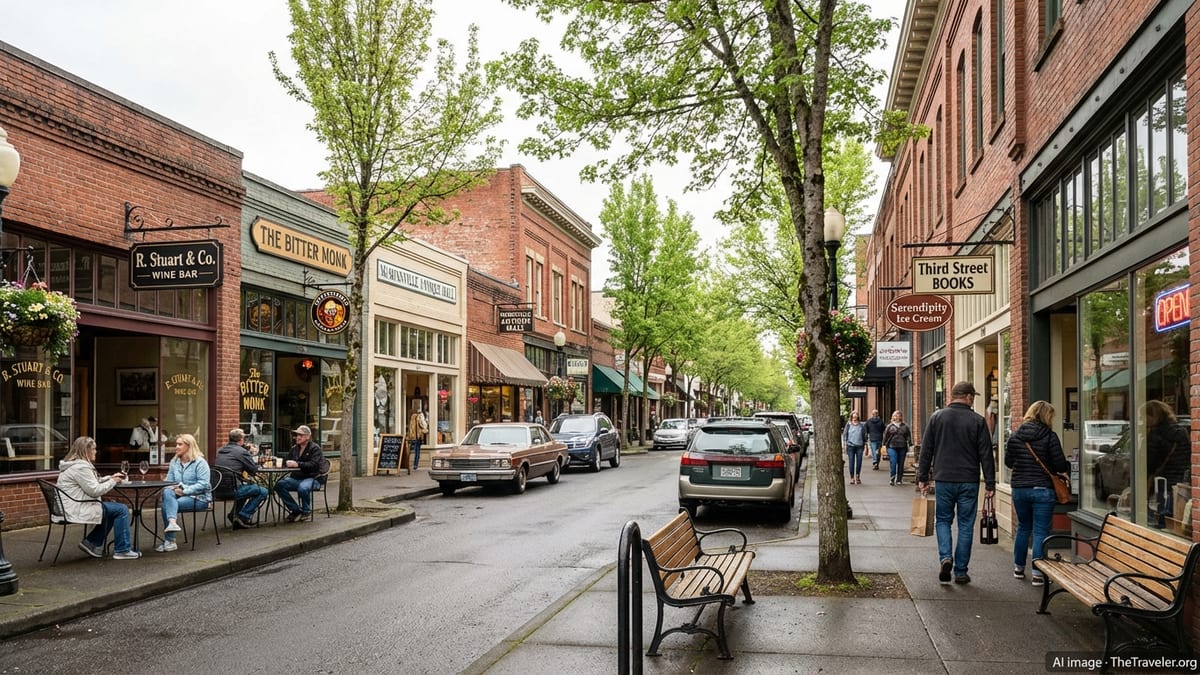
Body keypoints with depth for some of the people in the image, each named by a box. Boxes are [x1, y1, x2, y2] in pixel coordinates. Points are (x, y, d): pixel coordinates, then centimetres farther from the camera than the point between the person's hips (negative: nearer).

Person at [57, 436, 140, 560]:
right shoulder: (80, 467, -18)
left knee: (112, 508, 23)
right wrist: (113, 482, -6)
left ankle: (92, 543, 20)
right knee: (122, 510, -10)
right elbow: (95, 490, -20)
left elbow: (92, 482, 25)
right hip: (77, 510, -11)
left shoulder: (73, 465, 17)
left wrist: (111, 478, 12)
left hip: (73, 507, 11)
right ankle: (122, 550, -7)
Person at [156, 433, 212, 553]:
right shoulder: (174, 462, 16)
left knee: (166, 505, -27)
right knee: (167, 492, -29)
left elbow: (203, 483, -15)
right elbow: (169, 480, 15)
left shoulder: (200, 462, -6)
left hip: (199, 498, -6)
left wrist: (184, 491, -22)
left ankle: (169, 541, -26)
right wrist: (172, 487, -9)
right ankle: (172, 522, -45)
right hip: (179, 494, 6)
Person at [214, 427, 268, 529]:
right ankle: (243, 516, 0)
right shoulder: (241, 451, -8)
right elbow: (255, 469, -2)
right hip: (231, 489, -9)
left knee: (246, 486, 35)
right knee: (263, 492, 1)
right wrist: (249, 454, 12)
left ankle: (234, 515, 29)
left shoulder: (220, 450, 16)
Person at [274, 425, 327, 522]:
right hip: (295, 478, 6)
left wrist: (297, 464, -27)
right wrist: (287, 463, -7)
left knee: (303, 488, -38)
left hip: (311, 478, -6)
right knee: (279, 485, -20)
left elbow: (314, 464, -16)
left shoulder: (315, 448, -2)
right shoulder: (294, 448, 17)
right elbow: (286, 461, 18)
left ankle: (306, 511, -7)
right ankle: (296, 510, -8)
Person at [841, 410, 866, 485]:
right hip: (850, 445, -1)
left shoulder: (861, 425, 6)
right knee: (851, 462, 0)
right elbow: (844, 434, 4)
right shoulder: (848, 424, 3)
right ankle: (852, 477, 8)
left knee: (859, 462, 1)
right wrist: (844, 444, -1)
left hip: (859, 446, 1)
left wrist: (865, 444, 8)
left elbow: (865, 435, 11)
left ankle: (858, 476, 15)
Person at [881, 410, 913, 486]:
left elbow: (909, 436, 9)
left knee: (901, 464, 6)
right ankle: (892, 478, -6)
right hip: (892, 447, -2)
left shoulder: (905, 426, 8)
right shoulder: (890, 426, 5)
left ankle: (899, 480, 15)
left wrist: (910, 444, 1)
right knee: (893, 462, -13)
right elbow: (885, 436, 6)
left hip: (902, 448, 2)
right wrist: (884, 444, 1)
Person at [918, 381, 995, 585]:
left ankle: (945, 557, -7)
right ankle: (961, 571, 11)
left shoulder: (936, 417, 1)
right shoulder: (978, 421, -3)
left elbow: (926, 450, 3)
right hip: (969, 482, -1)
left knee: (943, 520, 15)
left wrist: (922, 478, 9)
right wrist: (990, 484, 2)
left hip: (944, 480, 1)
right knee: (965, 525, 8)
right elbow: (986, 455, -3)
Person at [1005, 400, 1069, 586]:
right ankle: (1038, 573, 0)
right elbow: (1060, 465, -10)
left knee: (1023, 528, 20)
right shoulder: (1050, 436, -10)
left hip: (1019, 489, 4)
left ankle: (1018, 568, 28)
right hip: (1042, 490, -4)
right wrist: (1068, 465, 12)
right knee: (1040, 532, 1)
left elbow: (1008, 462, 9)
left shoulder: (1015, 436, 1)